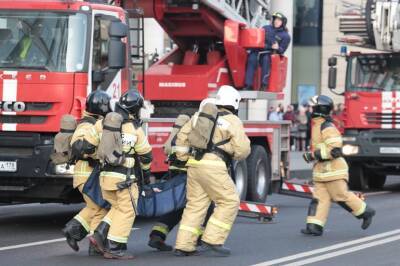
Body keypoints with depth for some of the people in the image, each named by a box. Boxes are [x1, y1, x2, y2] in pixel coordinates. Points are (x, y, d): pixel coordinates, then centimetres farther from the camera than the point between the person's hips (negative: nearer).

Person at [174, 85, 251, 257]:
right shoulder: (233, 121, 1)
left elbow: (182, 137, 16)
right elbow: (242, 149, -4)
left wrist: (184, 159, 21)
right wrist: (237, 156, 17)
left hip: (194, 165, 7)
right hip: (213, 166, -7)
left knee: (195, 205, 12)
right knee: (229, 201, 2)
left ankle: (183, 246, 8)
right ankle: (212, 241, -6)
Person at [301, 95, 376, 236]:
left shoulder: (327, 128, -18)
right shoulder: (317, 126, 14)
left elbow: (335, 149, -26)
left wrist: (314, 155, -24)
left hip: (333, 170, -9)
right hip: (322, 170, 9)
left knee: (341, 195, -1)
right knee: (319, 197, 2)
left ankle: (365, 212, 15)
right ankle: (314, 226, -2)